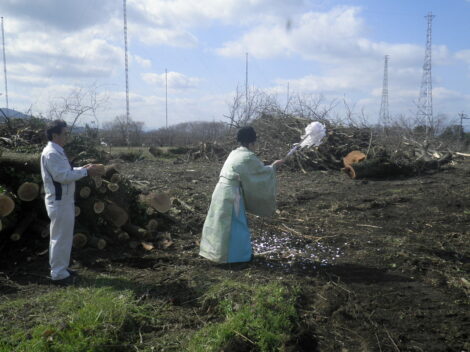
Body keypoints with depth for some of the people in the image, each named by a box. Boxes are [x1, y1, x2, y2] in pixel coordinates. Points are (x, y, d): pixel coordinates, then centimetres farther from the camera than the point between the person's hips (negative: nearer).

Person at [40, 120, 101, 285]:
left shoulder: (57, 152, 14)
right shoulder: (51, 153, -19)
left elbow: (65, 172, 18)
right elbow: (62, 176, -25)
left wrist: (83, 168, 5)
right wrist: (86, 172, -19)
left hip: (64, 200, 10)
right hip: (59, 201, -10)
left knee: (64, 236, 17)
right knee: (60, 237, -2)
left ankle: (61, 268, 28)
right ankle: (58, 274, 7)